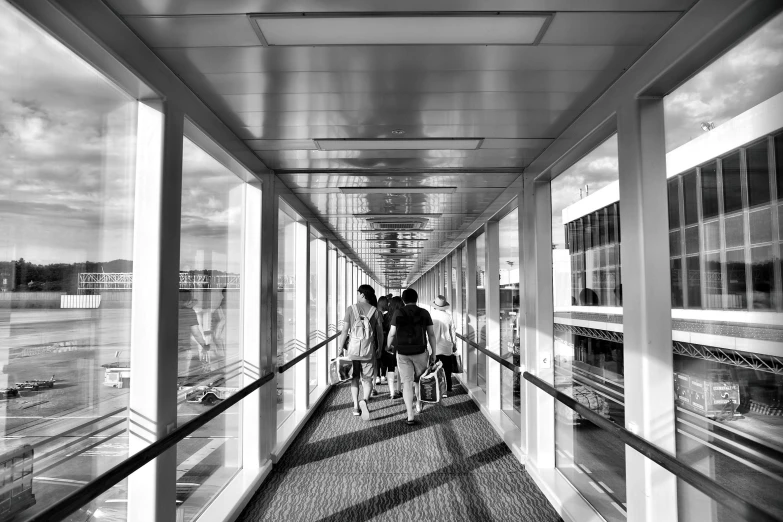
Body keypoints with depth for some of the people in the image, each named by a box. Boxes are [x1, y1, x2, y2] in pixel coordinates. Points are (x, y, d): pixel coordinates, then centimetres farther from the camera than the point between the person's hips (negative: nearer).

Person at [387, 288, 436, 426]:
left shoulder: (398, 313, -3)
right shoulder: (424, 313, 1)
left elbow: (392, 333, -4)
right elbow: (431, 334, 1)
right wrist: (433, 353, 8)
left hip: (403, 353, -1)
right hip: (420, 352, 1)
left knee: (407, 383, 2)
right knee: (420, 379, 23)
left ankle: (410, 417, 1)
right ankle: (419, 405, 37)